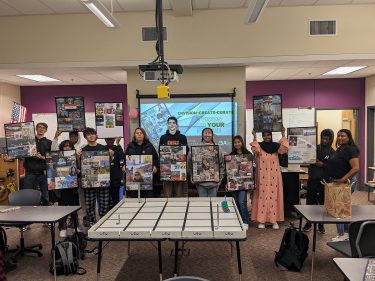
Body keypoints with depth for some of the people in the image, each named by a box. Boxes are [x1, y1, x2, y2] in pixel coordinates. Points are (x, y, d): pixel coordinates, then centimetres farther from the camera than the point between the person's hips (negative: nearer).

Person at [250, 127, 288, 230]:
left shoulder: (276, 146, 7)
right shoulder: (259, 146, 3)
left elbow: (284, 148, -12)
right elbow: (255, 150, -19)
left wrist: (283, 135, -14)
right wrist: (254, 137, -22)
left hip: (274, 176, 2)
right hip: (262, 176, -2)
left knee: (274, 196, 4)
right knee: (262, 196, 0)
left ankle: (274, 220, 11)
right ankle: (261, 220, 6)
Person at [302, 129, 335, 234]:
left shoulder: (333, 152, 2)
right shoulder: (315, 148, 5)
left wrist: (323, 165, -16)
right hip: (312, 179, 1)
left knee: (323, 202, 6)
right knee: (310, 201, 4)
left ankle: (321, 224, 21)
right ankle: (308, 223, 18)